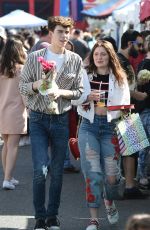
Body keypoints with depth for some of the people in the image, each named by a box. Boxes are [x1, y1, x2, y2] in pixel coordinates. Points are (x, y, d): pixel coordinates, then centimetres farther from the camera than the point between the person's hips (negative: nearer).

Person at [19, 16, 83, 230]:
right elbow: (22, 87, 2)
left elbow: (79, 91, 4)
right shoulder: (34, 58, -3)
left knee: (57, 172, 7)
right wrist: (36, 85, -19)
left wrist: (62, 92, -15)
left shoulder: (75, 60, 0)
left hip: (61, 119, 2)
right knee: (40, 170, -8)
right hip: (38, 119, -2)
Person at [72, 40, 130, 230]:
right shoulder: (85, 76, 6)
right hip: (89, 125, 0)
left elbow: (125, 105, 9)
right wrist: (87, 98, -10)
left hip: (110, 126, 0)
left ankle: (109, 201, 35)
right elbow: (73, 99, 7)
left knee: (111, 175, 1)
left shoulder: (119, 79, 6)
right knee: (93, 174, -5)